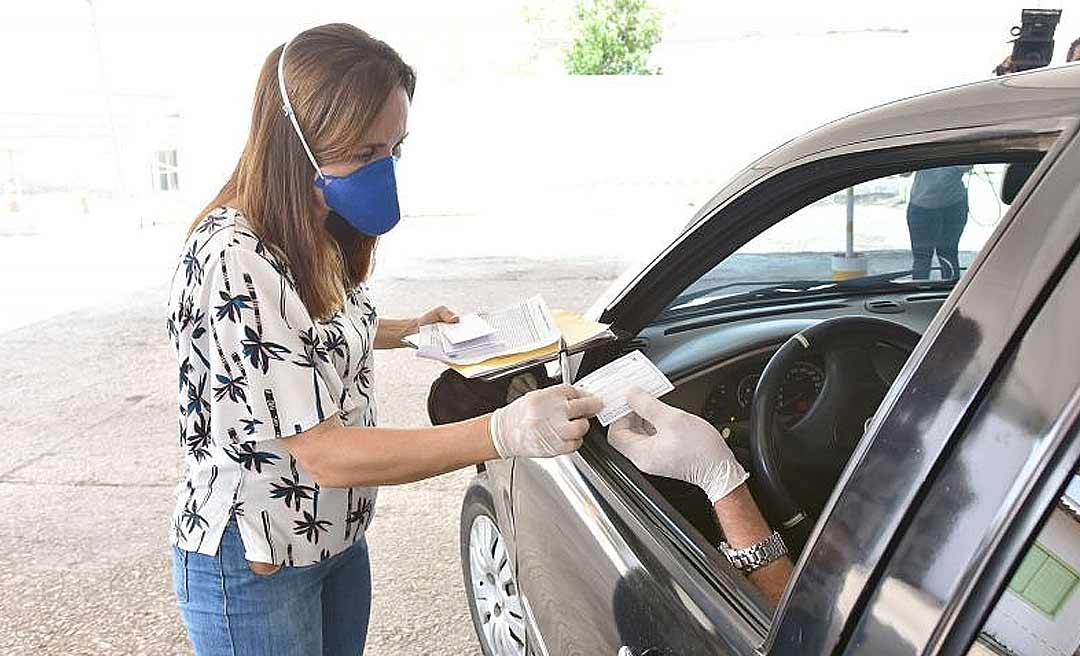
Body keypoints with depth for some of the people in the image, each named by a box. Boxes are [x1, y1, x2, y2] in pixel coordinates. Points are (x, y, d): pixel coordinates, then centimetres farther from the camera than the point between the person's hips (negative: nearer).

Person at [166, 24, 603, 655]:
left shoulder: (317, 237, 0)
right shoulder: (233, 263, -28)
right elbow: (327, 454, -30)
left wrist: (407, 329, 11)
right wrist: (504, 433, -37)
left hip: (337, 536, 8)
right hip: (253, 567, -8)